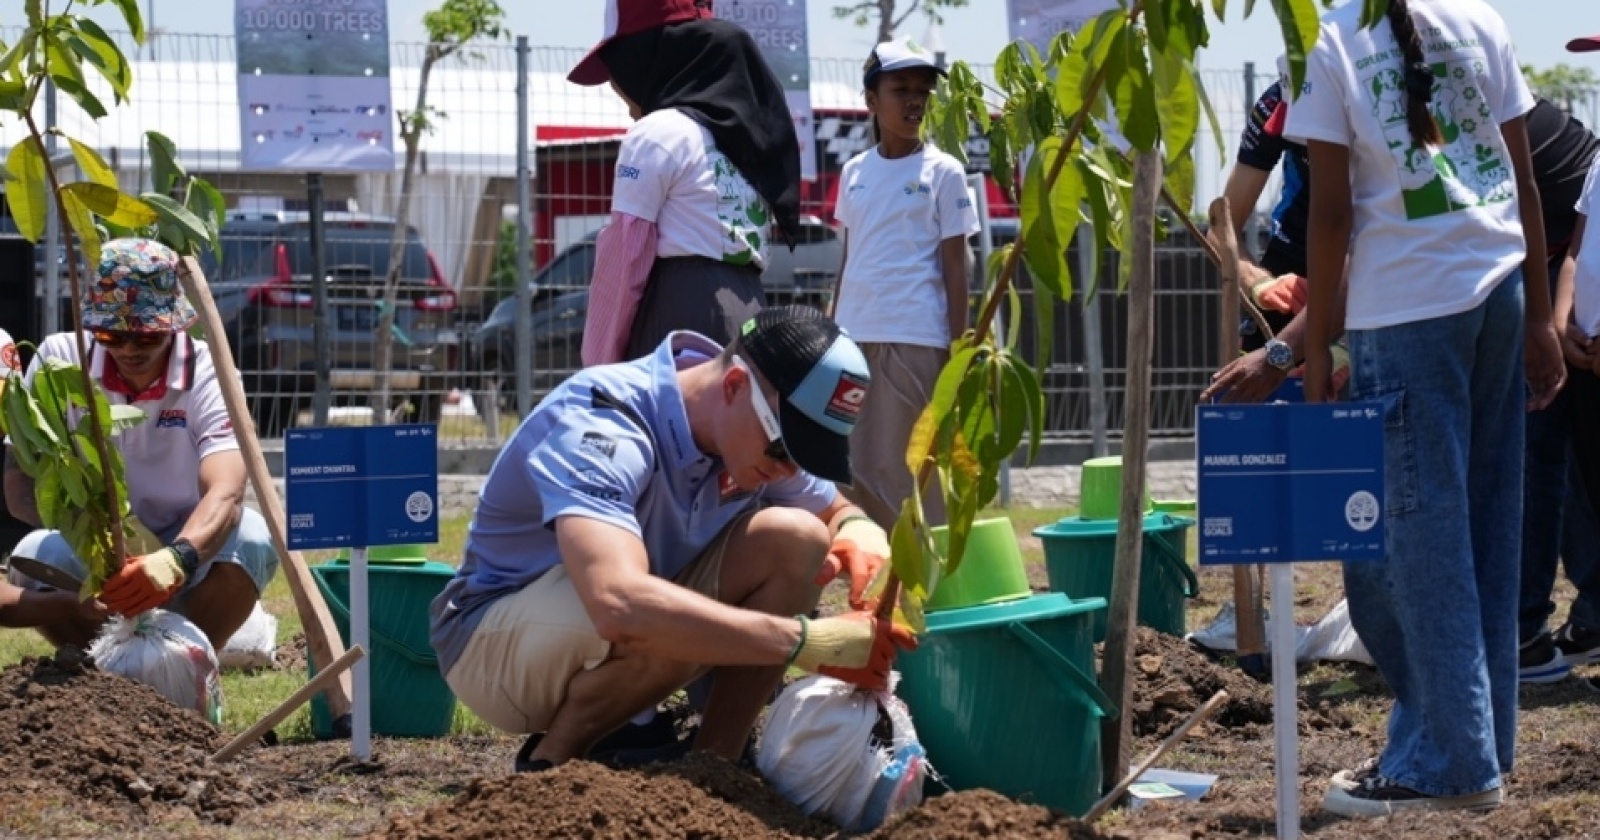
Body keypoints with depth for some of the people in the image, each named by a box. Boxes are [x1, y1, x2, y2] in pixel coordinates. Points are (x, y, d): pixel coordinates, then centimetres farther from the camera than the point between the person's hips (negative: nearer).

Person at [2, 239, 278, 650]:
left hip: (188, 551, 0)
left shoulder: (207, 375, -16)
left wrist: (176, 560, -54)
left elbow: (226, 493, -32)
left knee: (251, 536, -32)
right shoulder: (58, 360, -11)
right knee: (35, 556, -32)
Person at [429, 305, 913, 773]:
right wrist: (809, 642, -46)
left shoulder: (757, 432, -8)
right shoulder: (598, 421, -32)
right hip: (492, 644, -7)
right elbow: (620, 605, -49)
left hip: (614, 648, 7)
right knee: (666, 626, -37)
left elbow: (838, 513, 11)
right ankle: (550, 764, -9)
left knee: (795, 538, -13)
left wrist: (862, 535, -16)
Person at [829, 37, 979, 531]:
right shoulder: (854, 172, 12)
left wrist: (957, 351, -8)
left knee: (910, 468, -4)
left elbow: (954, 266, -2)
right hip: (852, 338, 5)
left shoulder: (943, 171, 0)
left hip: (915, 339, -5)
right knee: (850, 469, 5)